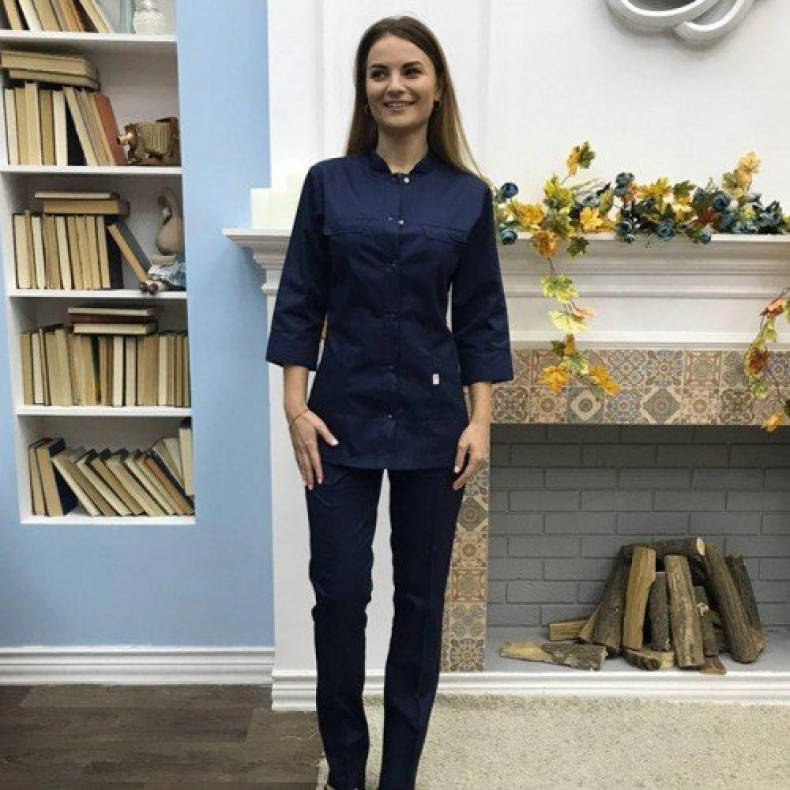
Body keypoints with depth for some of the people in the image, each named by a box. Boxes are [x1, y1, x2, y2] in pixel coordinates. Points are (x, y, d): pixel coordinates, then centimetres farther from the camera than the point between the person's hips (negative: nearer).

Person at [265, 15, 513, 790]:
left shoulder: (468, 196, 3)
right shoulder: (328, 183, 3)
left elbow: (481, 318, 3)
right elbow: (299, 304, 1)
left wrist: (480, 420, -3)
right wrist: (296, 407, -6)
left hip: (431, 420, 1)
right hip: (343, 417, 0)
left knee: (421, 597, 10)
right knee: (338, 593, 4)